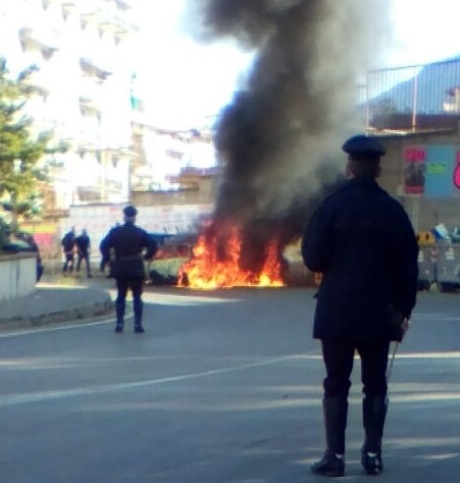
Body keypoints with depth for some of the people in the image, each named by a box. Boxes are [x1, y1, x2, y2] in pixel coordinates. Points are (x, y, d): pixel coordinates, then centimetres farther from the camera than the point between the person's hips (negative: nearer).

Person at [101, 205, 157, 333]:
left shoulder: (115, 232, 0)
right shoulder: (141, 232, -1)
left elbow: (104, 246, -7)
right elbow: (153, 246, -10)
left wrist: (107, 258, 4)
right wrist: (146, 257, 2)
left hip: (120, 269, 1)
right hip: (137, 270, -1)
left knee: (121, 296, 9)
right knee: (137, 297, 4)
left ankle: (119, 324, 4)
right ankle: (138, 324, -1)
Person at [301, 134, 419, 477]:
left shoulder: (333, 205, -8)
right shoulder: (393, 210, 1)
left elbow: (313, 258, -8)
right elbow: (408, 265, 3)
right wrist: (405, 308, 11)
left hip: (337, 311, -2)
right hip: (379, 313, 2)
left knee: (336, 384, 3)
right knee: (375, 384, 11)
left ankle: (335, 456, 1)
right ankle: (373, 454, 11)